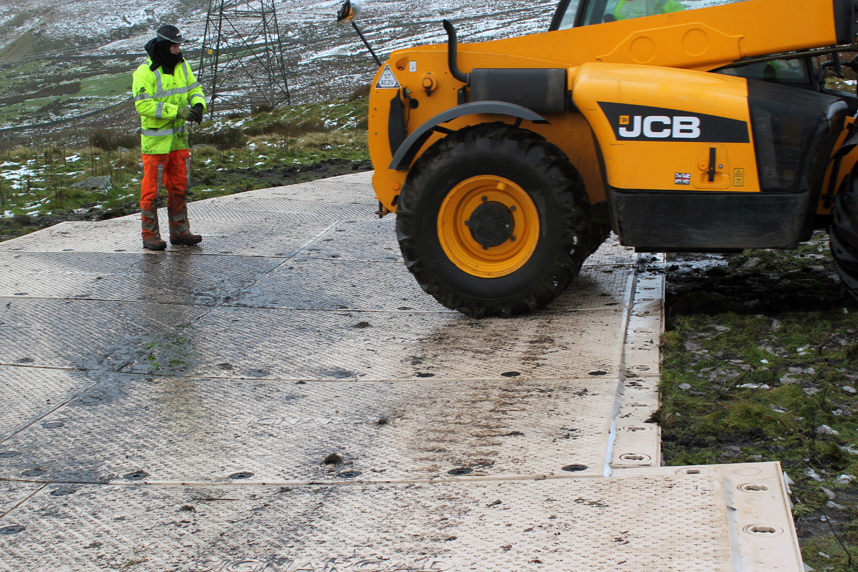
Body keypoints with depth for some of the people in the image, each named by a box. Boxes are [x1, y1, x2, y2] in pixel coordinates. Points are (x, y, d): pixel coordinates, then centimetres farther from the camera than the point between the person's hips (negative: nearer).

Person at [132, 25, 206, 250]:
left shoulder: (182, 66, 6)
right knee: (152, 189, -1)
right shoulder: (145, 72, -15)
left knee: (179, 186, 12)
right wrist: (176, 111, -25)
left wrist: (198, 105, -12)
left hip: (179, 138, 7)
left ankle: (179, 231, 21)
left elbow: (194, 89, 12)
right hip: (155, 140, -7)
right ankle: (150, 235, 8)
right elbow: (143, 105, -21)